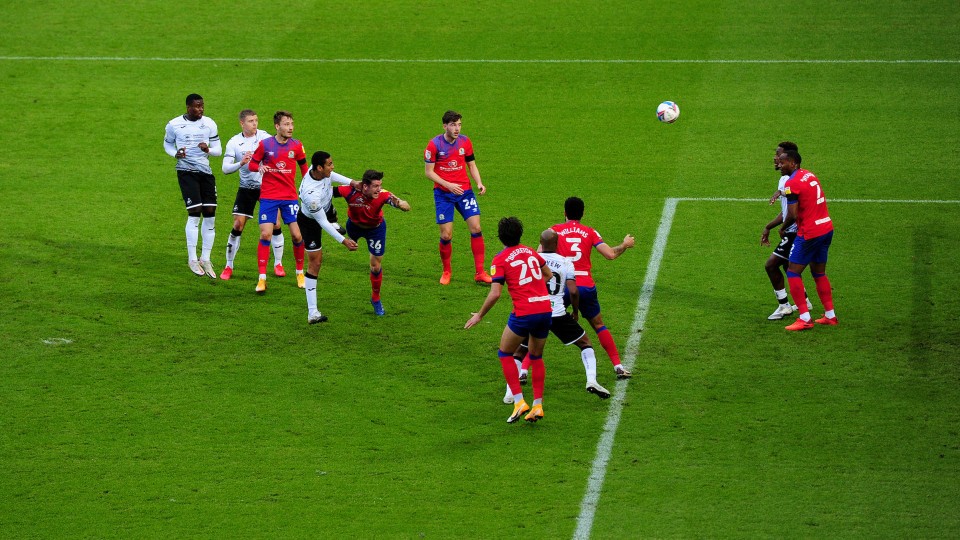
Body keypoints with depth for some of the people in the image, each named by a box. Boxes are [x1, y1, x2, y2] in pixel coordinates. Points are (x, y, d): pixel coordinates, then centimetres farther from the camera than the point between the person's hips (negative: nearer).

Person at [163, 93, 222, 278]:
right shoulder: (174, 125, -2)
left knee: (210, 213, 0)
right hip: (186, 171, -4)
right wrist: (176, 153, -8)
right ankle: (192, 259, -2)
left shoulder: (209, 123, 4)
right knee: (195, 212, -13)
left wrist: (208, 150, -16)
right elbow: (167, 143, 14)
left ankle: (205, 259, 12)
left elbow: (218, 149, 6)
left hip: (206, 172, 4)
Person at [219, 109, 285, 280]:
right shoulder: (234, 142, -5)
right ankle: (229, 266, 7)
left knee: (276, 225, -4)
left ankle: (278, 264, 13)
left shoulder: (264, 137, -5)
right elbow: (225, 168, -9)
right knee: (238, 226, -5)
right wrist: (241, 163, -27)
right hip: (246, 188, 0)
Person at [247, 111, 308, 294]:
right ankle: (262, 278, -4)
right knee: (265, 235, -10)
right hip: (268, 196, -1)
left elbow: (304, 167, 14)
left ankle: (300, 272, 21)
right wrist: (259, 167, -18)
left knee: (297, 235, -2)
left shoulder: (296, 146, 0)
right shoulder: (265, 144, -5)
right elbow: (251, 164, 4)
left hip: (290, 197, 2)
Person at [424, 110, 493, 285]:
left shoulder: (465, 142, 2)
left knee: (476, 228, -8)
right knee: (446, 235, -5)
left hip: (464, 190, 3)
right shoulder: (434, 144, -8)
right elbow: (429, 172, -7)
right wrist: (448, 185, -19)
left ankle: (480, 272, 0)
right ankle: (446, 272, 18)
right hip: (443, 193, -3)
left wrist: (479, 183, -5)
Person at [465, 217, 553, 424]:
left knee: (505, 354, 13)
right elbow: (548, 275, 25)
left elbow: (495, 293, -11)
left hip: (523, 313, -5)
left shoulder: (500, 260, -4)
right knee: (536, 356, 21)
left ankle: (519, 401, 1)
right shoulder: (530, 252, 13)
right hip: (545, 309, 5)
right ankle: (538, 406, 17)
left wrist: (479, 315, 0)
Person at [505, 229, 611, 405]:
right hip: (557, 314, -1)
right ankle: (591, 380, -2)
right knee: (585, 343, 17)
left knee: (519, 351, 18)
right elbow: (573, 292, -5)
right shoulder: (565, 263, 2)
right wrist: (575, 311, 12)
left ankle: (510, 392, 3)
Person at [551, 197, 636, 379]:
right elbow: (610, 254, 1)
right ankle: (618, 366, 16)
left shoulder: (554, 230, 4)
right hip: (586, 287, 1)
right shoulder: (590, 232, 7)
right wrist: (625, 245, 19)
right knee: (599, 325, 19)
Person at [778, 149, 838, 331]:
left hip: (809, 233, -9)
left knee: (793, 273, -1)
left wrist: (783, 228, 1)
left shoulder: (792, 183, -15)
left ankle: (804, 319, -6)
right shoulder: (810, 175, 11)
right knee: (819, 272, 19)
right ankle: (830, 315, 22)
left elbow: (792, 215, -19)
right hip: (827, 227, 9)